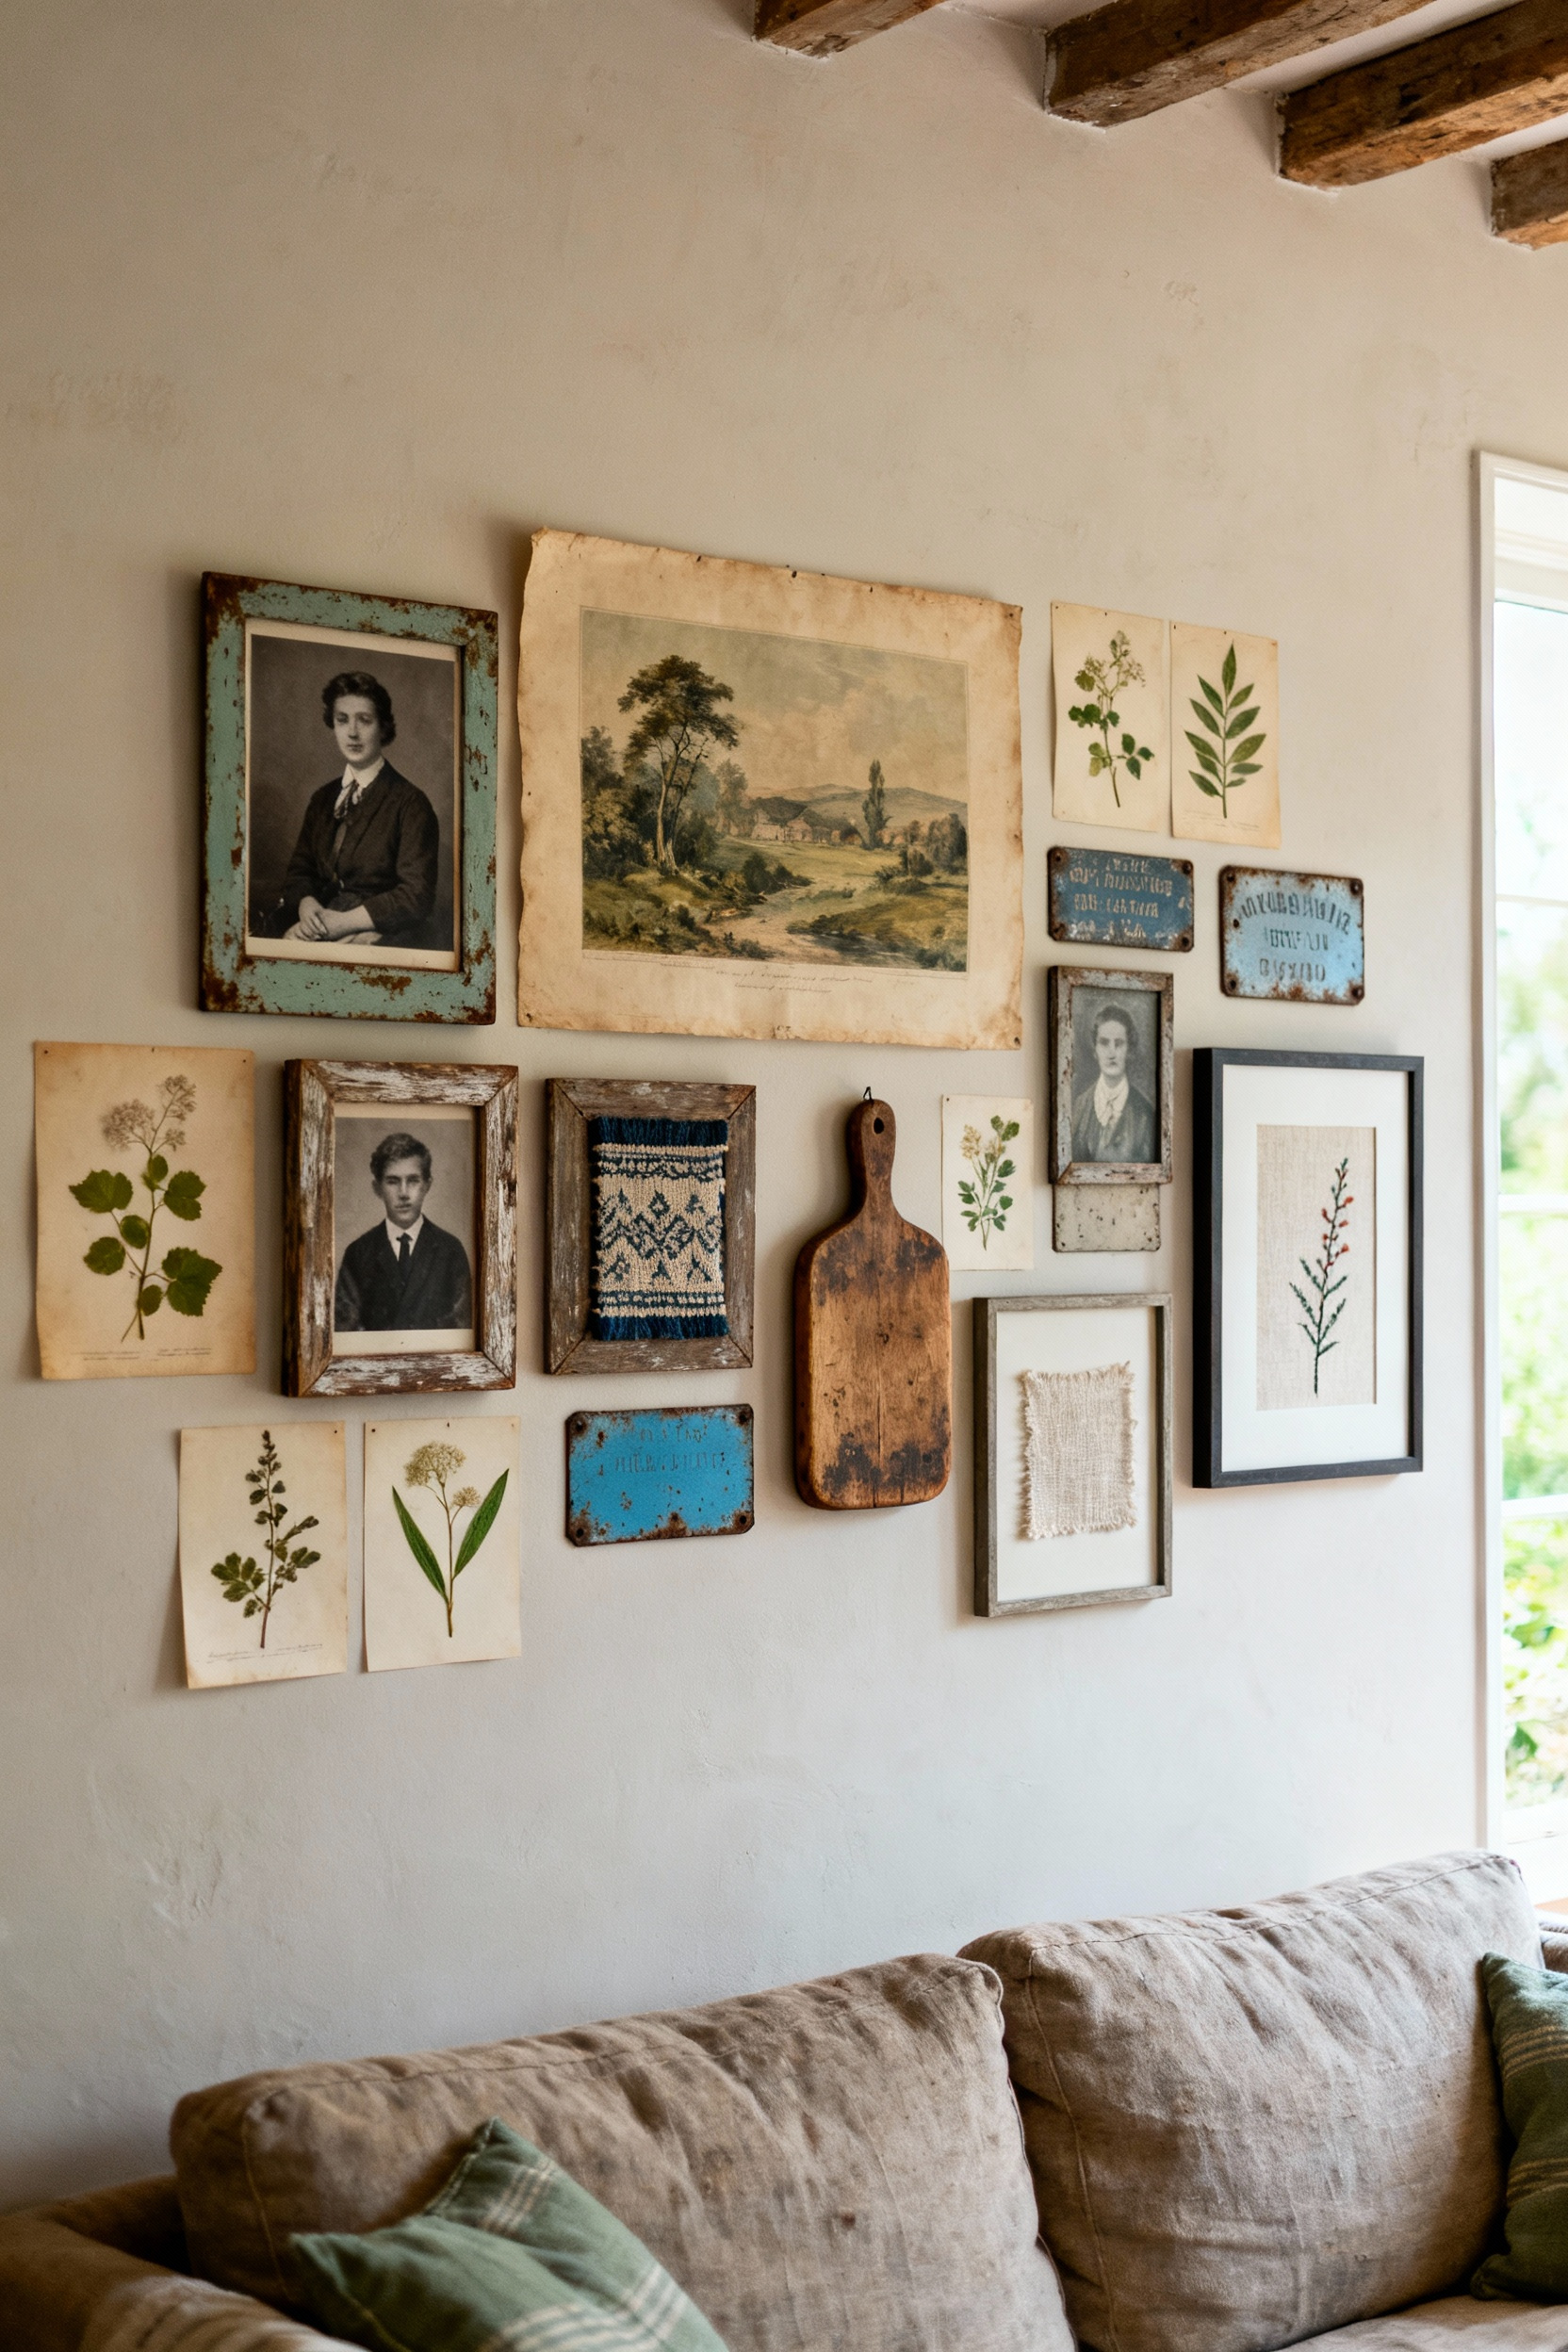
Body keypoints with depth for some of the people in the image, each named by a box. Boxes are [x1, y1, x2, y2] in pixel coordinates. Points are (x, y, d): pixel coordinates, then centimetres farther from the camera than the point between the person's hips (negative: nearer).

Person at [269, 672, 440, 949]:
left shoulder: (410, 803, -3)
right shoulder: (323, 799, 17)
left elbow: (416, 897, -9)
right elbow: (299, 871, 17)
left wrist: (342, 921, -16)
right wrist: (305, 904, -8)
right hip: (324, 935, 6)